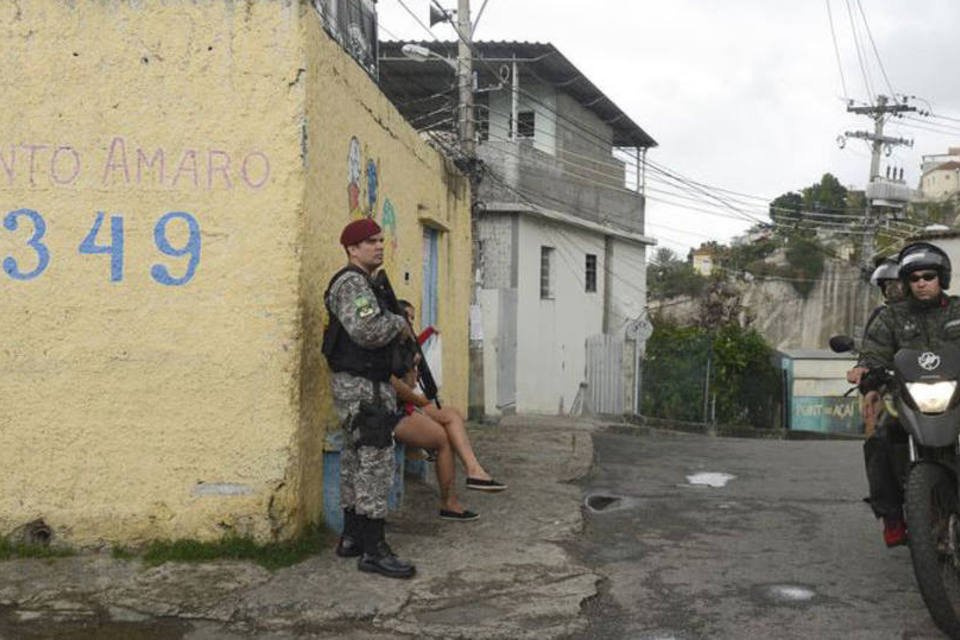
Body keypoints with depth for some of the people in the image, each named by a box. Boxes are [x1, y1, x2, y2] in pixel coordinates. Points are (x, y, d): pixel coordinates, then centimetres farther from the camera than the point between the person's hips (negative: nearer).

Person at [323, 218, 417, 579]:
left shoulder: (364, 284, 19)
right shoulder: (352, 283, -14)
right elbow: (367, 330, -28)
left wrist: (397, 318, 11)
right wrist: (399, 323, -11)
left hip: (360, 385, 11)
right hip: (361, 387, -11)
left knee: (356, 461, 14)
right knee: (375, 461, -11)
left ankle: (351, 538, 22)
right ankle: (373, 550, -9)